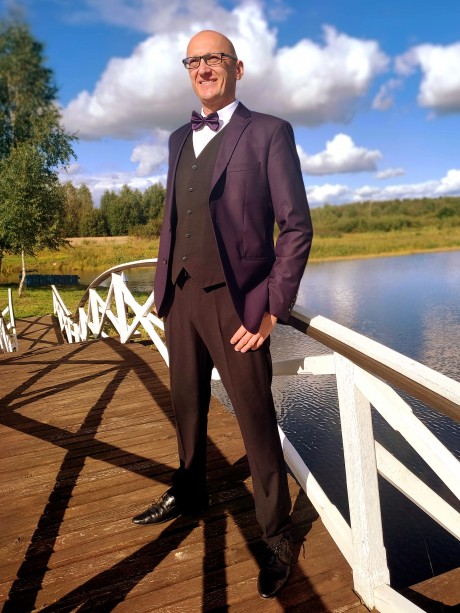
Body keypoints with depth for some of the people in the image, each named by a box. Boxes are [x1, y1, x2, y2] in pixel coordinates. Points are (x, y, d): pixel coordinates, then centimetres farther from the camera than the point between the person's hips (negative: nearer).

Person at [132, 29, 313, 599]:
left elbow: (296, 226, -7)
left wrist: (272, 311, -12)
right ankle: (188, 493, 42)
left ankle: (276, 535, 23)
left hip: (234, 300, -6)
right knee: (187, 405, 19)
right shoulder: (179, 139, 17)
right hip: (180, 297, 6)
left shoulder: (268, 132, -2)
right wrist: (162, 286, 11)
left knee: (256, 419, 3)